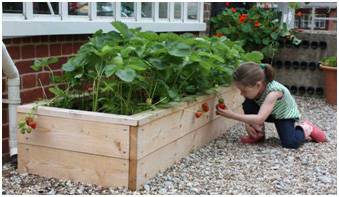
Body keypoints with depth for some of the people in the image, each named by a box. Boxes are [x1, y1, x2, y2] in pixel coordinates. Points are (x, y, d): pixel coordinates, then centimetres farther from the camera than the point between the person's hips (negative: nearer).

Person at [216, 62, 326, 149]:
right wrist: (247, 124, -27)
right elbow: (249, 110, -7)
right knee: (248, 105, -23)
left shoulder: (273, 91, -40)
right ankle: (258, 134, -2)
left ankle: (305, 129, 6)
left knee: (289, 143, -26)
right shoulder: (253, 88, -22)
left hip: (285, 114, -5)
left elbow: (260, 119, -47)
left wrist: (232, 115, -49)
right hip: (269, 113, 5)